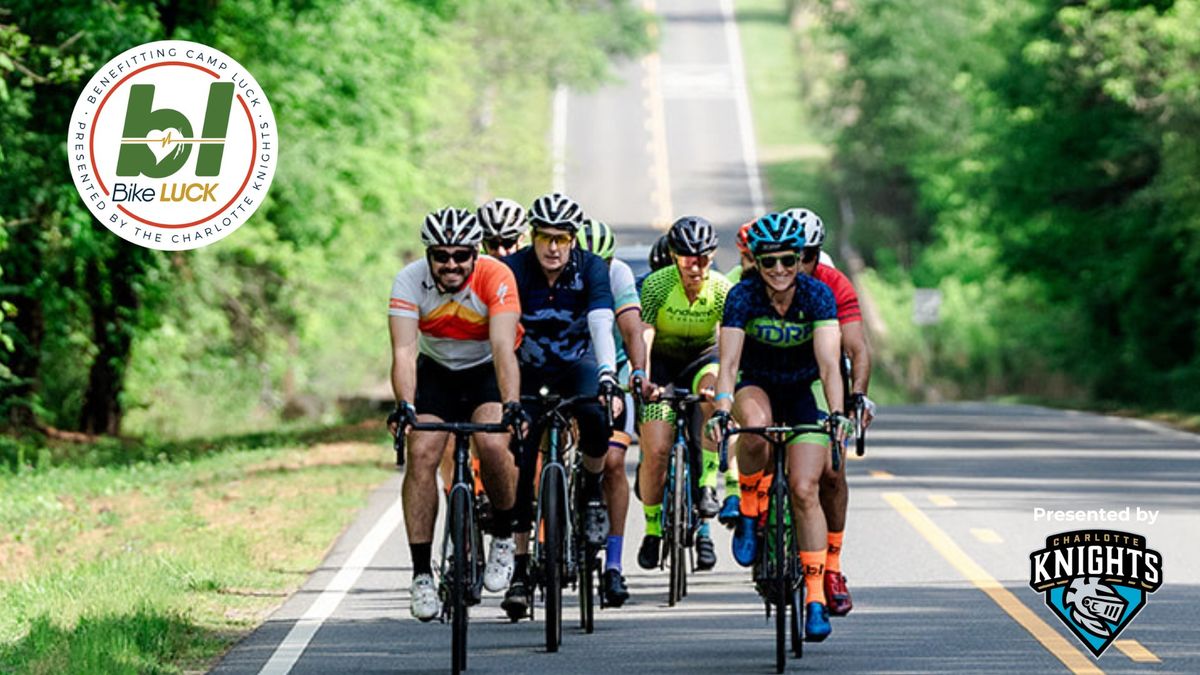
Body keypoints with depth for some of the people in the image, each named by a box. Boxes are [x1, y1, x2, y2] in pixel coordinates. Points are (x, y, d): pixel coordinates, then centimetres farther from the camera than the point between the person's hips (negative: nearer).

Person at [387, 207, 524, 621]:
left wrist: (511, 404, -51)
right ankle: (422, 574, -13)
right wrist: (405, 406, -47)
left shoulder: (496, 278, -27)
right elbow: (404, 351, -31)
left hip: (487, 371, -2)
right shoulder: (410, 281, -23)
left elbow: (503, 347, -36)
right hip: (436, 372, 2)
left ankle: (504, 538, -2)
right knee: (421, 453, -19)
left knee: (492, 444, -28)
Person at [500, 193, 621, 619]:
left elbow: (601, 325, -30)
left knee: (594, 416, -34)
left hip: (577, 367, -1)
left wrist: (607, 375, -46)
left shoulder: (591, 269, -18)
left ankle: (592, 491, -6)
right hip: (530, 373, 1)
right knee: (519, 467, -11)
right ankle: (520, 569, -2)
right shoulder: (514, 270, -18)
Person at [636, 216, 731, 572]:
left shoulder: (722, 289, -18)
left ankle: (708, 484, -28)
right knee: (656, 451, -14)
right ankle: (652, 528, 9)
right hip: (660, 361, -1)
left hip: (701, 358, 1)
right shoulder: (657, 285, -22)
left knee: (715, 388, -36)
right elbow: (642, 338, -31)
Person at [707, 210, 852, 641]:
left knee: (805, 491, -12)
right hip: (757, 386, 0)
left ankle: (816, 597, -6)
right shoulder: (742, 296, -22)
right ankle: (751, 512, -13)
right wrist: (722, 411, -45)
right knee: (756, 427, -37)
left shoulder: (818, 296, -23)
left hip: (805, 392, 0)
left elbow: (829, 363, -32)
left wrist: (838, 412, -46)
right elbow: (729, 363, -29)